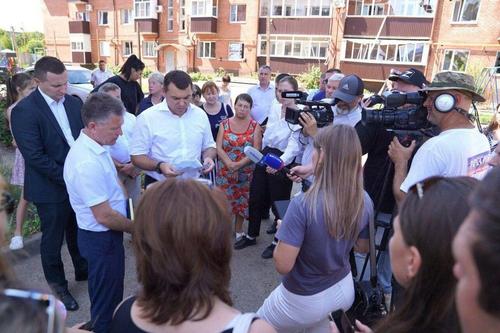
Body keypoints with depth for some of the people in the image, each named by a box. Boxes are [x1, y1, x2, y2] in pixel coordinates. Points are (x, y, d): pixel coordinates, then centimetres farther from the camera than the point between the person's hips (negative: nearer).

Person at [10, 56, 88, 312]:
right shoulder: (24, 111, -16)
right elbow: (34, 156, -20)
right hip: (52, 188, -5)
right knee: (53, 240, 13)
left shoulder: (74, 103, 1)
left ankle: (83, 271, 44)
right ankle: (57, 286, 33)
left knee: (78, 233, 22)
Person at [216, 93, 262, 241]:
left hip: (246, 172, 0)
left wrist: (239, 164, -19)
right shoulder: (224, 124, 2)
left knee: (242, 201, 9)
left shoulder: (255, 126, -2)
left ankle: (238, 230, 27)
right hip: (225, 171, 1)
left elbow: (256, 150, -9)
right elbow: (219, 148, -4)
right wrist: (229, 164, -19)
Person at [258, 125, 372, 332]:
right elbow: (363, 247, 3)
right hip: (344, 289, 5)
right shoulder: (364, 201, -13)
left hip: (304, 300, -5)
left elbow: (283, 265, -25)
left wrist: (283, 232, -8)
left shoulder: (303, 205, -31)